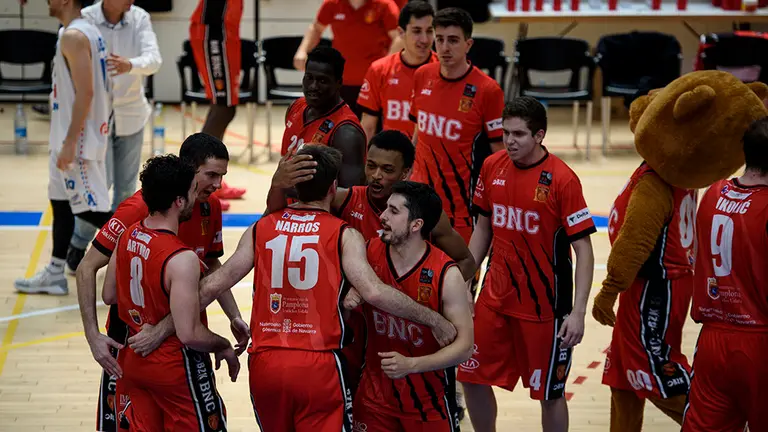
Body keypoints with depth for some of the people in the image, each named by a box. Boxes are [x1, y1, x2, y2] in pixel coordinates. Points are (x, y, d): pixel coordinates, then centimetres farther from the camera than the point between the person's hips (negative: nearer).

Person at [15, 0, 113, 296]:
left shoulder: (73, 36, -19)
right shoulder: (86, 31, 12)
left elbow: (85, 93, -25)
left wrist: (70, 144, -24)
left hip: (78, 139, -10)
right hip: (70, 136, 10)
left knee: (88, 208, -5)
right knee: (61, 202, 14)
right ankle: (55, 275, 20)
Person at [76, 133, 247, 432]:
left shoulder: (210, 208, -2)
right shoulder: (138, 208, -21)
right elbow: (87, 268, -18)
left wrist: (234, 316, -1)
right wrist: (93, 336, -24)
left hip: (184, 329, 6)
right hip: (131, 331, -6)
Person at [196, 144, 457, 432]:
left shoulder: (260, 229, 7)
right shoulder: (343, 235, -3)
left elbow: (212, 286, 5)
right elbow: (374, 292, -15)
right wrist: (433, 320, -7)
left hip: (264, 364, 4)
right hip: (319, 365, -4)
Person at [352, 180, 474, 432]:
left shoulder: (446, 275, -18)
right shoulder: (369, 253, -7)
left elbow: (464, 346, -16)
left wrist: (411, 365, -28)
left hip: (429, 399, -3)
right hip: (375, 393, 3)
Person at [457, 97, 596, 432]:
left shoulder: (562, 179, -16)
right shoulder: (492, 167, -1)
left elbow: (583, 249, -16)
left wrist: (577, 312, -22)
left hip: (543, 304, -5)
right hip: (495, 298, 5)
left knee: (549, 392, 6)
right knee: (472, 378, 10)